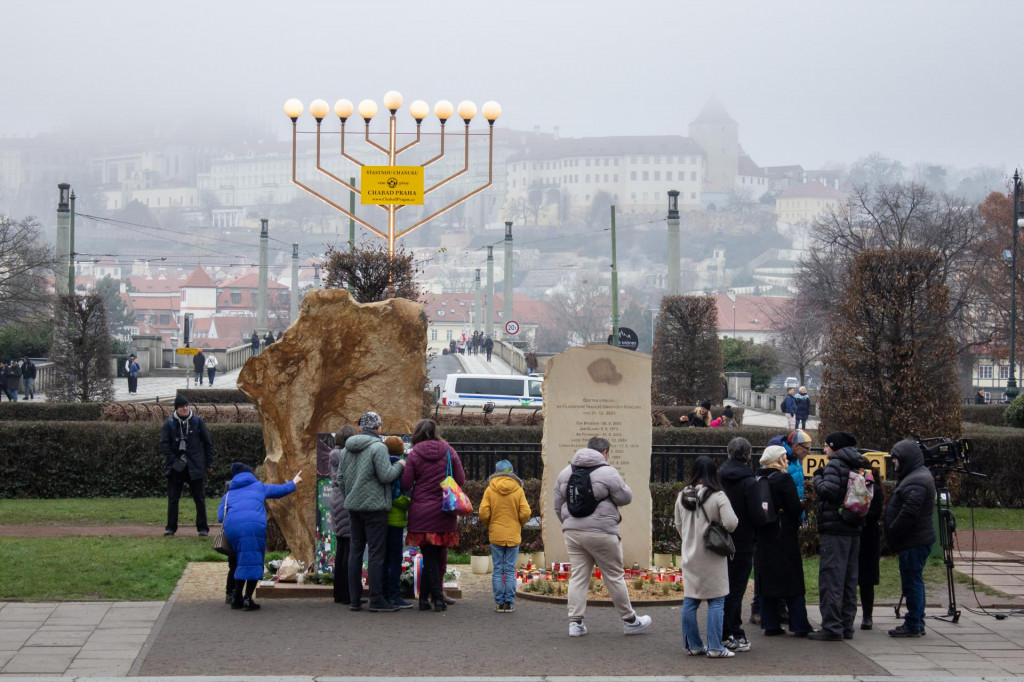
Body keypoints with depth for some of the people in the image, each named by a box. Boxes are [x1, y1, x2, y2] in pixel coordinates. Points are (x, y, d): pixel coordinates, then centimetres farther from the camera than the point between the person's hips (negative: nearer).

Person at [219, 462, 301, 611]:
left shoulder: (228, 494, 28)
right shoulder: (259, 487, 26)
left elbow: (220, 516, 17)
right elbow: (281, 490, 36)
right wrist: (294, 482, 56)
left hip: (232, 526, 3)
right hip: (254, 524, -3)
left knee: (240, 561, 18)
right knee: (254, 561, 2)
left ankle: (236, 598, 15)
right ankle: (248, 598, -7)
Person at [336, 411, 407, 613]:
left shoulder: (346, 449, 10)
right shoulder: (378, 447, -12)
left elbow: (340, 478, 12)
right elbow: (386, 475, -17)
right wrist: (399, 465, 0)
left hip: (353, 506, 7)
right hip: (374, 506, -7)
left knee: (355, 551, 11)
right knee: (376, 553, -3)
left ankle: (354, 599, 12)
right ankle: (376, 600, -4)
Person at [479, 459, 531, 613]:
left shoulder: (490, 490, -4)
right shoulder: (518, 490, -3)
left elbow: (483, 513, -7)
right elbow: (525, 513, -6)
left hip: (496, 535, 0)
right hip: (513, 535, 0)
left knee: (498, 570, 5)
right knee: (510, 570, 5)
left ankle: (499, 603, 5)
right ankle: (509, 602, 3)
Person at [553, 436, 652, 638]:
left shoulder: (565, 473, 11)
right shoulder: (607, 472, -9)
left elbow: (558, 506, 15)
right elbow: (625, 498, -4)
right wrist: (621, 485, 15)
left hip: (572, 532, 5)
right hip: (600, 533, -5)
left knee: (578, 577, 8)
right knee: (614, 576, 4)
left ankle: (575, 622, 3)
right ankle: (629, 621, 13)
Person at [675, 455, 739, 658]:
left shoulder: (682, 497, 3)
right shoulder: (718, 496, -13)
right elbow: (731, 523, -19)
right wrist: (722, 531, 3)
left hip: (690, 556, 5)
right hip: (712, 557, -5)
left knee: (690, 601, 10)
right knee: (716, 601, 1)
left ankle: (693, 645, 15)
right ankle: (715, 647, -2)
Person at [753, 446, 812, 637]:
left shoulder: (757, 479, 4)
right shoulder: (783, 479, -13)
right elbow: (796, 508, -16)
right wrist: (801, 506, 6)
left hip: (763, 536, 5)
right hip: (784, 535, -5)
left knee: (767, 580, 10)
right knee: (792, 581, 1)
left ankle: (770, 624, 9)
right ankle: (799, 626, 1)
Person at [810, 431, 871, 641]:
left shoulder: (835, 465, -9)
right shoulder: (859, 466, 14)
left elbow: (829, 491, -21)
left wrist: (818, 477, -2)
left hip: (835, 529, -8)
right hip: (855, 529, 8)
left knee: (831, 578, -7)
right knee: (849, 580, 12)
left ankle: (831, 627, -10)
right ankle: (846, 626, 15)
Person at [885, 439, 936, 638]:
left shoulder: (916, 482, -19)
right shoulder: (917, 476, 16)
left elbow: (909, 514, -24)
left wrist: (892, 533, -14)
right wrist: (892, 535, 18)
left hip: (914, 542, -11)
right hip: (917, 539, 11)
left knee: (912, 582, -6)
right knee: (914, 582, 16)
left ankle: (913, 625, -3)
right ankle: (917, 622, 23)